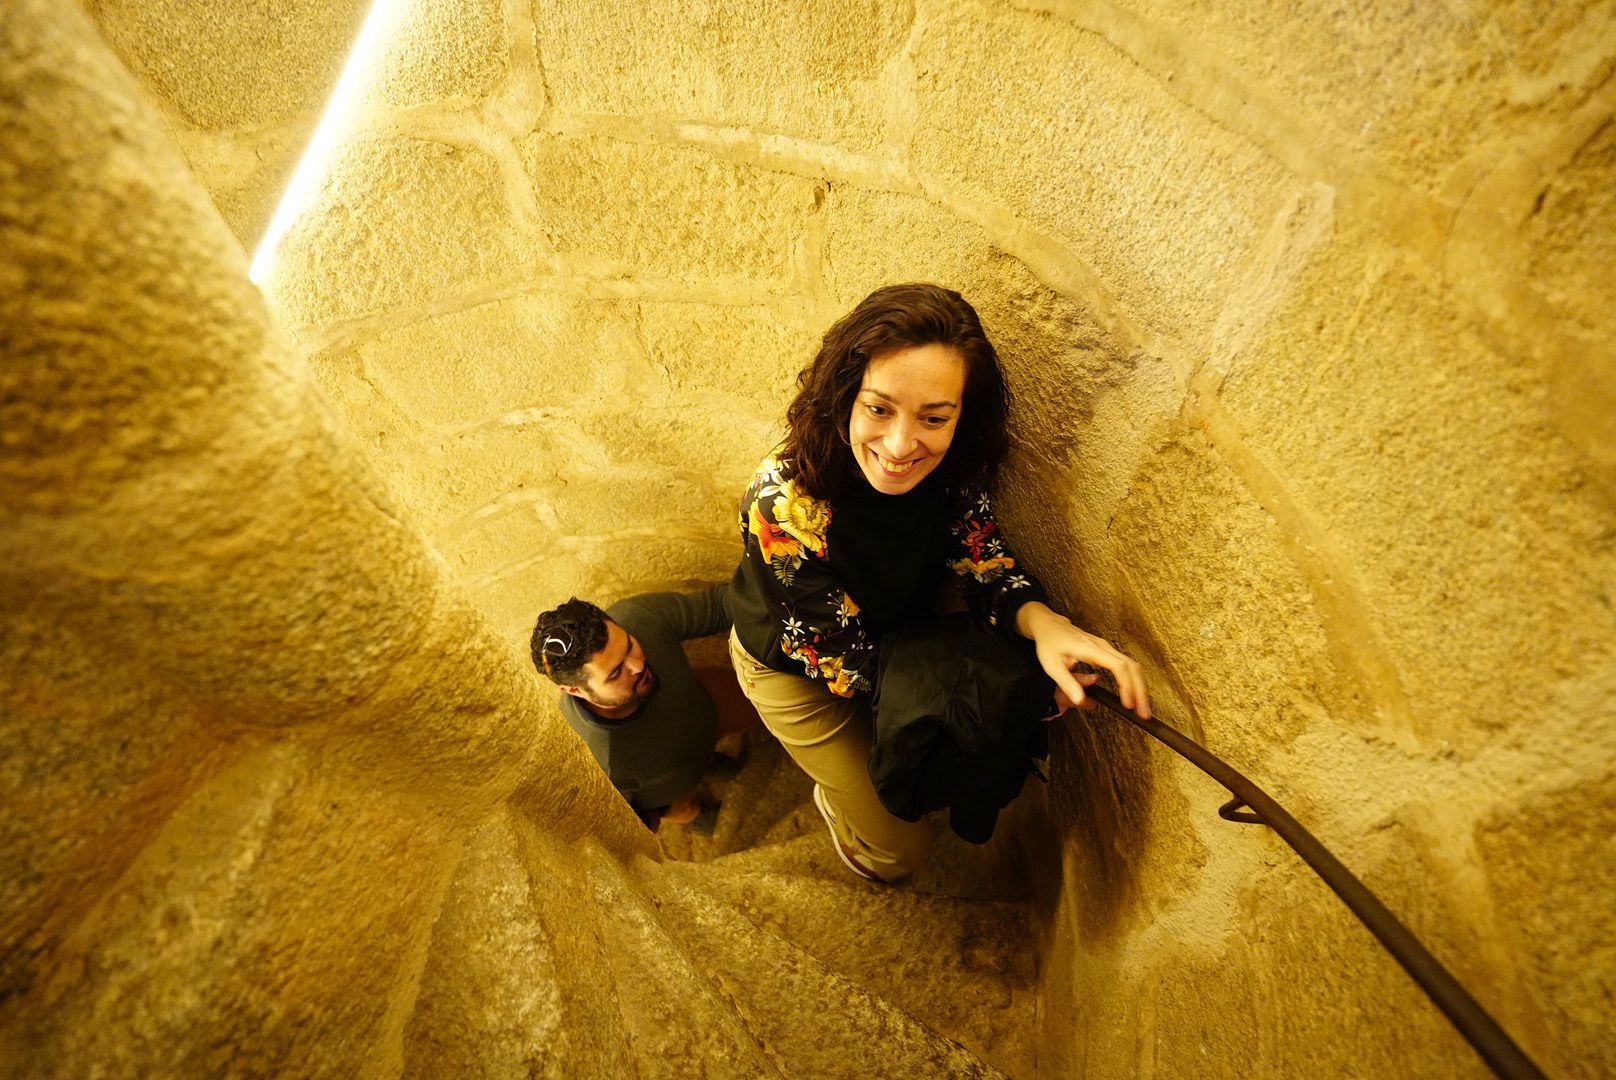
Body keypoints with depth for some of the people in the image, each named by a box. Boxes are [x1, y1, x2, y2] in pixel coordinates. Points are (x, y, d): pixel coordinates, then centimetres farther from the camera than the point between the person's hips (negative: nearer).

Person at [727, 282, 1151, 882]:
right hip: (796, 669, -4)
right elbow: (847, 662, -30)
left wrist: (1040, 620, -39)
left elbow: (981, 555, -14)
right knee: (898, 847, 6)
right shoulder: (785, 503, -40)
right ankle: (834, 801, 39)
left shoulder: (950, 470, -26)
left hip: (896, 630, 4)